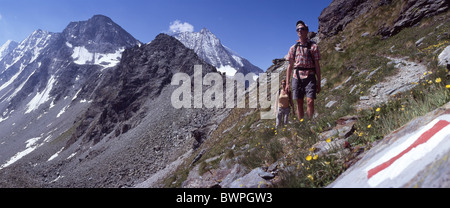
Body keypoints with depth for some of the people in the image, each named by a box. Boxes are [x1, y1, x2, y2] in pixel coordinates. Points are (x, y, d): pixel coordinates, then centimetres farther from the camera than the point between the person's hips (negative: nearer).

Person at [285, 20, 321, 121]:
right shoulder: (293, 48, 11)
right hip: (297, 77, 2)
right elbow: (290, 66, 12)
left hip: (309, 76, -2)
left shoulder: (313, 46, 5)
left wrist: (318, 83, -1)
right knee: (299, 103, 4)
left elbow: (317, 65, 3)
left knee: (310, 101, -13)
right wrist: (287, 83, 6)